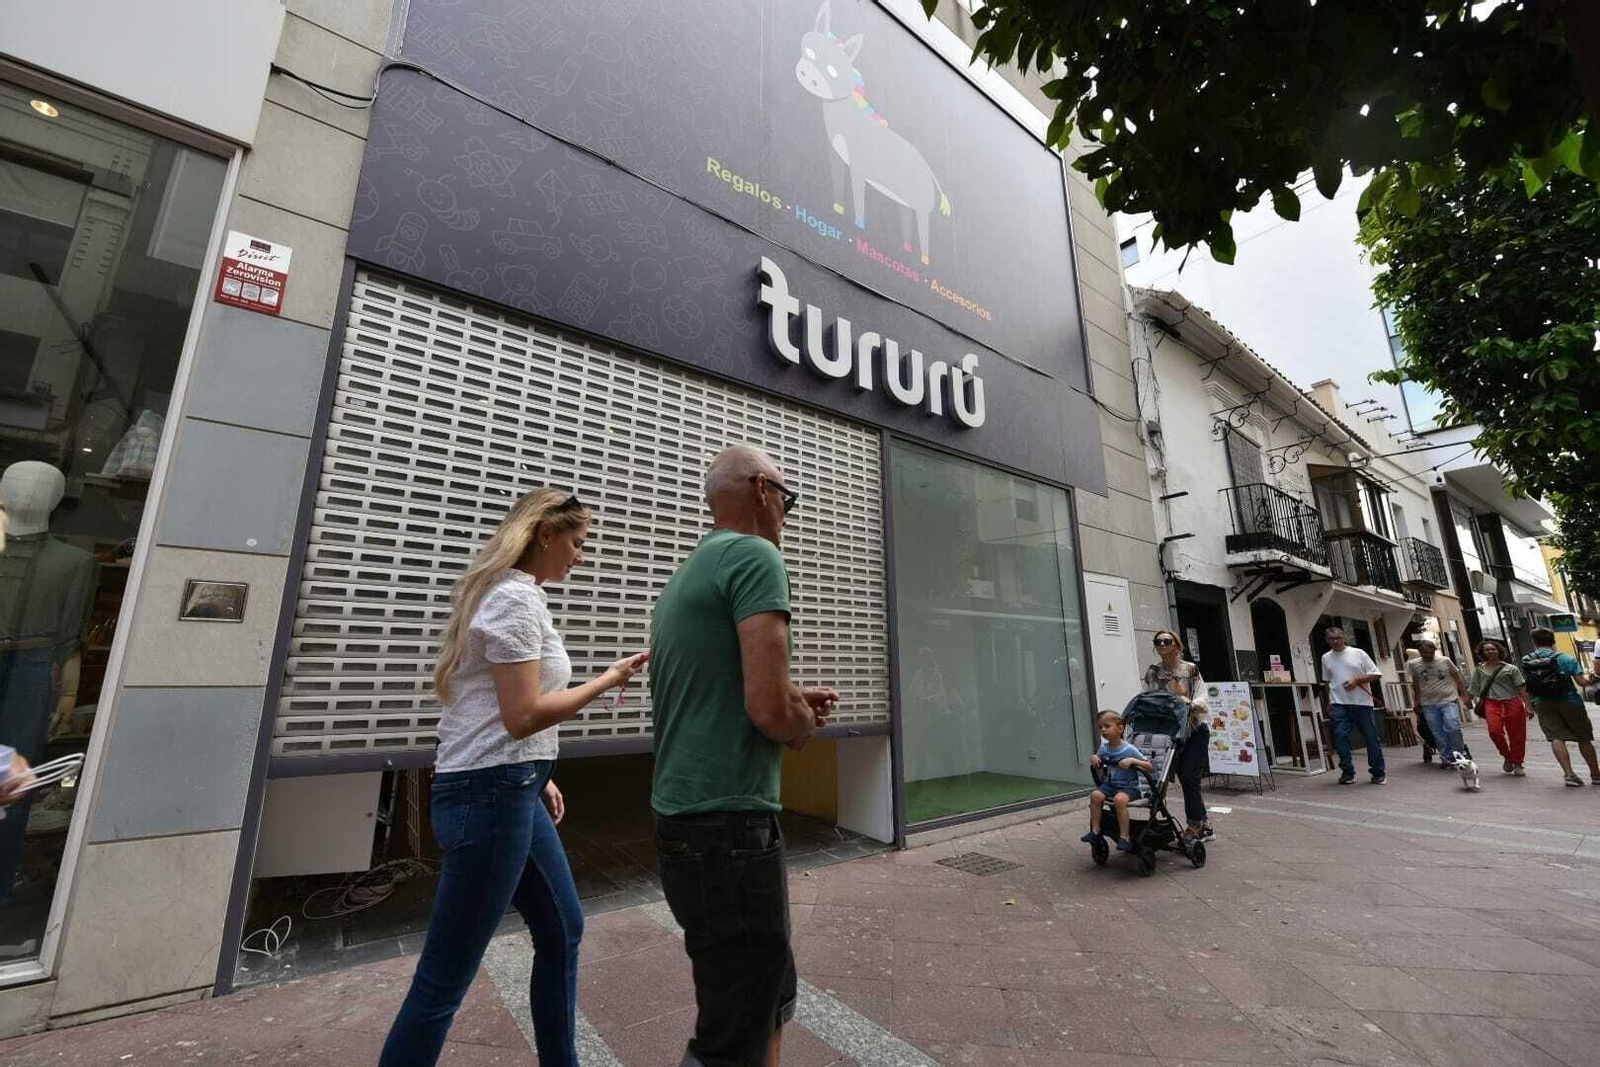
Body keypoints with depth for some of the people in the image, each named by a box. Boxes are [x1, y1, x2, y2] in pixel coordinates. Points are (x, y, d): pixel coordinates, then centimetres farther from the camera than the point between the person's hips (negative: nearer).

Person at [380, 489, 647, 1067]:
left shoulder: (504, 593, 13)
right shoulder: (517, 598, -17)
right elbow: (523, 715, -22)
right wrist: (608, 679, -12)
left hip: (511, 790, 10)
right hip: (490, 795, -10)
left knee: (562, 930, 21)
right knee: (445, 979, 5)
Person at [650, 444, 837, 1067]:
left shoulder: (685, 574, 14)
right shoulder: (754, 556, -14)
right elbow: (770, 710, -23)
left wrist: (793, 704, 11)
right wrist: (801, 721, -1)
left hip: (683, 822, 10)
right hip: (729, 828, -10)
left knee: (773, 995, 24)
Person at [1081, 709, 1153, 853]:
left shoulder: (1129, 750, -11)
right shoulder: (1104, 748, 5)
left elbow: (1151, 767, -12)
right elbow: (1097, 767, 20)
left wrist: (1132, 761, -27)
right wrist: (1093, 758, -3)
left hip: (1129, 786, -5)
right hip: (1110, 784, 5)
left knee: (1119, 799, -34)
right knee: (1095, 795, -22)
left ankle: (1124, 837, -21)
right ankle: (1095, 831, -11)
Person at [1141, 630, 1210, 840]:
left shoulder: (1191, 669, -6)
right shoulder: (1151, 672, 1)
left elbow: (1202, 699, -12)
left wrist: (1188, 705, -30)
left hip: (1194, 731, -3)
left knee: (1189, 777, -8)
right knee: (1186, 780, 8)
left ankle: (1194, 826, 5)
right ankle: (1205, 825, 24)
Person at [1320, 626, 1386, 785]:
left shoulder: (1358, 653, 1)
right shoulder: (1326, 658, 10)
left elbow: (1376, 675, 0)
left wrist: (1357, 680, -14)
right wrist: (1329, 702, 15)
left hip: (1362, 702, -2)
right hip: (1339, 704, 2)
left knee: (1371, 738, 5)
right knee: (1340, 735, -9)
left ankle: (1378, 773, 20)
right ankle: (1347, 772, -1)